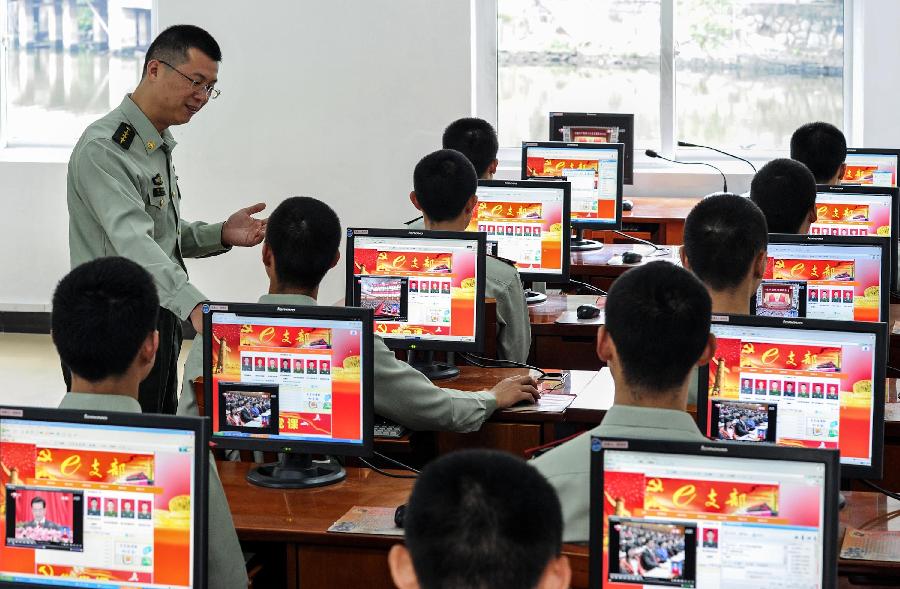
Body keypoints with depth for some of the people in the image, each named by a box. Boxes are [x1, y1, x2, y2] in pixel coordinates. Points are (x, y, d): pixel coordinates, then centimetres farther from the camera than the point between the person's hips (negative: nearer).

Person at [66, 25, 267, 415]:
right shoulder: (104, 148, -18)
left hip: (160, 328, 10)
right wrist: (194, 305, -43)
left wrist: (221, 235, 2)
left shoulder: (160, 146, 15)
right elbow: (132, 241, -31)